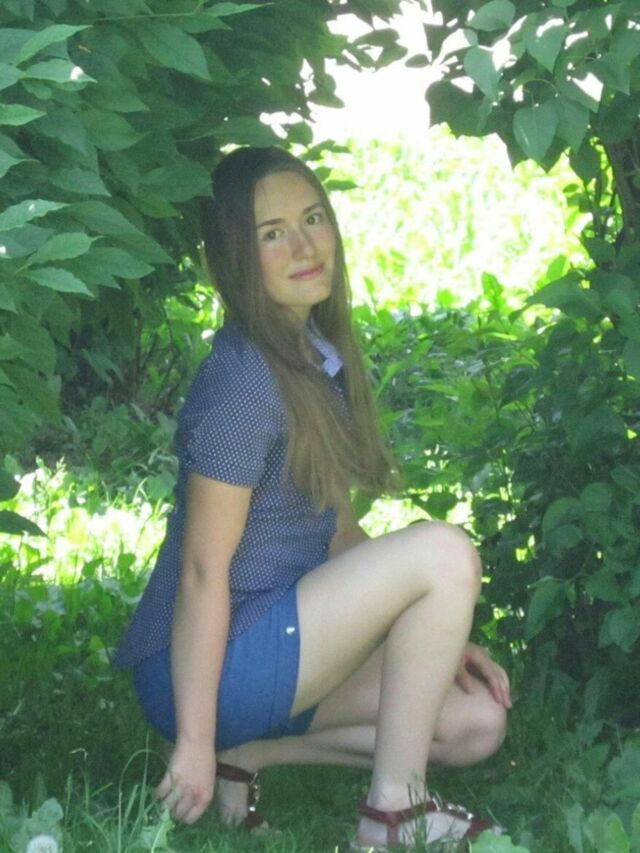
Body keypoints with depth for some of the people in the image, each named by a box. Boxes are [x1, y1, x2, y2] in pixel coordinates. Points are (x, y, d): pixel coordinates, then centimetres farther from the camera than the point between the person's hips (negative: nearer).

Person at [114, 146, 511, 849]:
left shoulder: (317, 358, 9)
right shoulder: (245, 381, -19)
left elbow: (337, 529, 16)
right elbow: (203, 570, -20)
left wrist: (435, 640, 9)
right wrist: (194, 742, -20)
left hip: (275, 644, 9)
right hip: (211, 666, -9)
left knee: (476, 723, 4)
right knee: (445, 551, -19)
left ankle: (247, 752, 8)